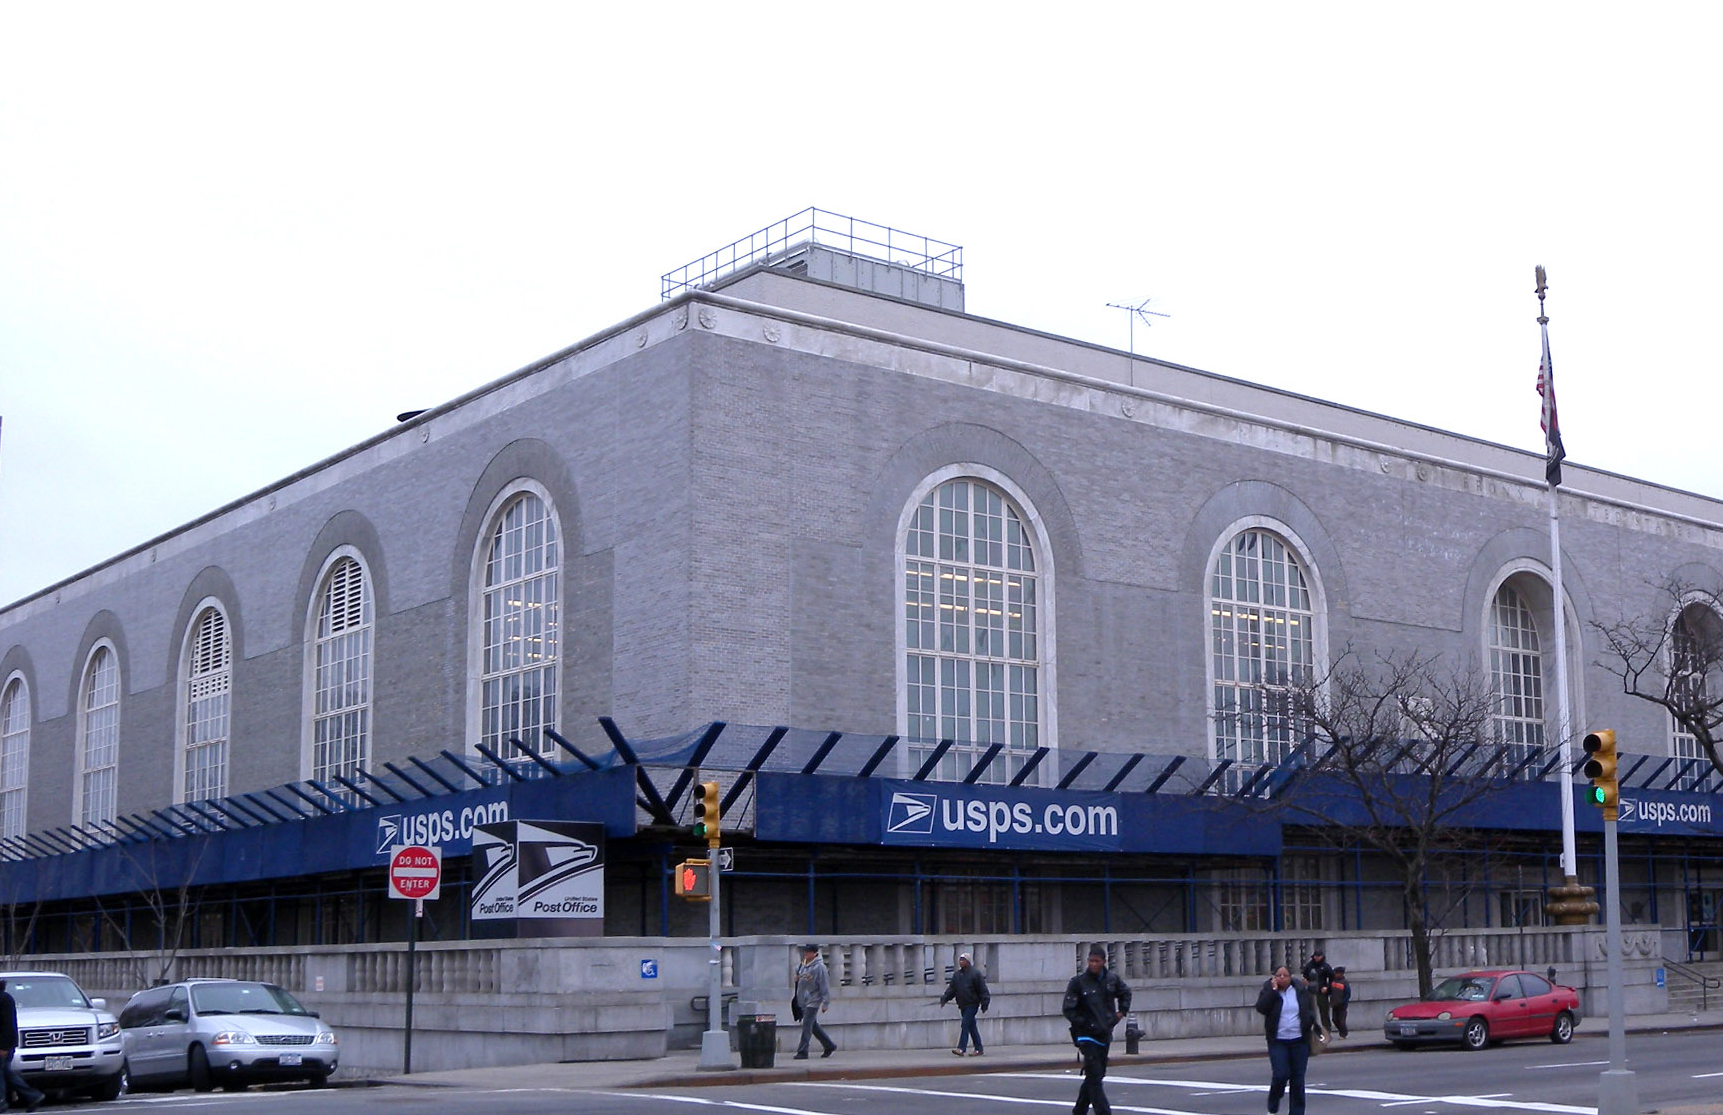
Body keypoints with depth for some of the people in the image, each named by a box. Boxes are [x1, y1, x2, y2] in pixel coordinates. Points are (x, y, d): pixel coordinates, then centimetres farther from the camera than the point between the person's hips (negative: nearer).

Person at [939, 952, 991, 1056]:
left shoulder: (975, 973, -4)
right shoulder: (956, 974, 14)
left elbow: (982, 989, -6)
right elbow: (951, 989, 14)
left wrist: (984, 1003, -11)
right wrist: (944, 998, 1)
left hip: (972, 1005, -7)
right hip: (962, 1005, 7)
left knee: (965, 1025, -15)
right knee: (972, 1027, 10)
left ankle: (961, 1049, -19)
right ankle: (978, 1049, 15)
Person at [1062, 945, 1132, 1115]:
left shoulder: (1112, 979, 4)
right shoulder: (1078, 981, -10)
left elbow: (1125, 992, 25)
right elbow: (1069, 1010, -9)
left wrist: (1121, 1011, 13)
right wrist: (1084, 1024, -13)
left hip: (1105, 1034, 6)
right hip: (1087, 1035, -6)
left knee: (1097, 1075, 13)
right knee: (1094, 1076, -13)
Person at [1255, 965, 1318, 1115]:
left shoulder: (1301, 989, 5)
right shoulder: (1268, 990, -1)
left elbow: (1311, 1009, 17)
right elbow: (1261, 1008, -17)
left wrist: (1311, 1022, 0)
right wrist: (1273, 990, -18)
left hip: (1299, 1041, 2)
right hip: (1278, 1042, -2)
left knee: (1298, 1079, 3)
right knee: (1280, 1075, -13)